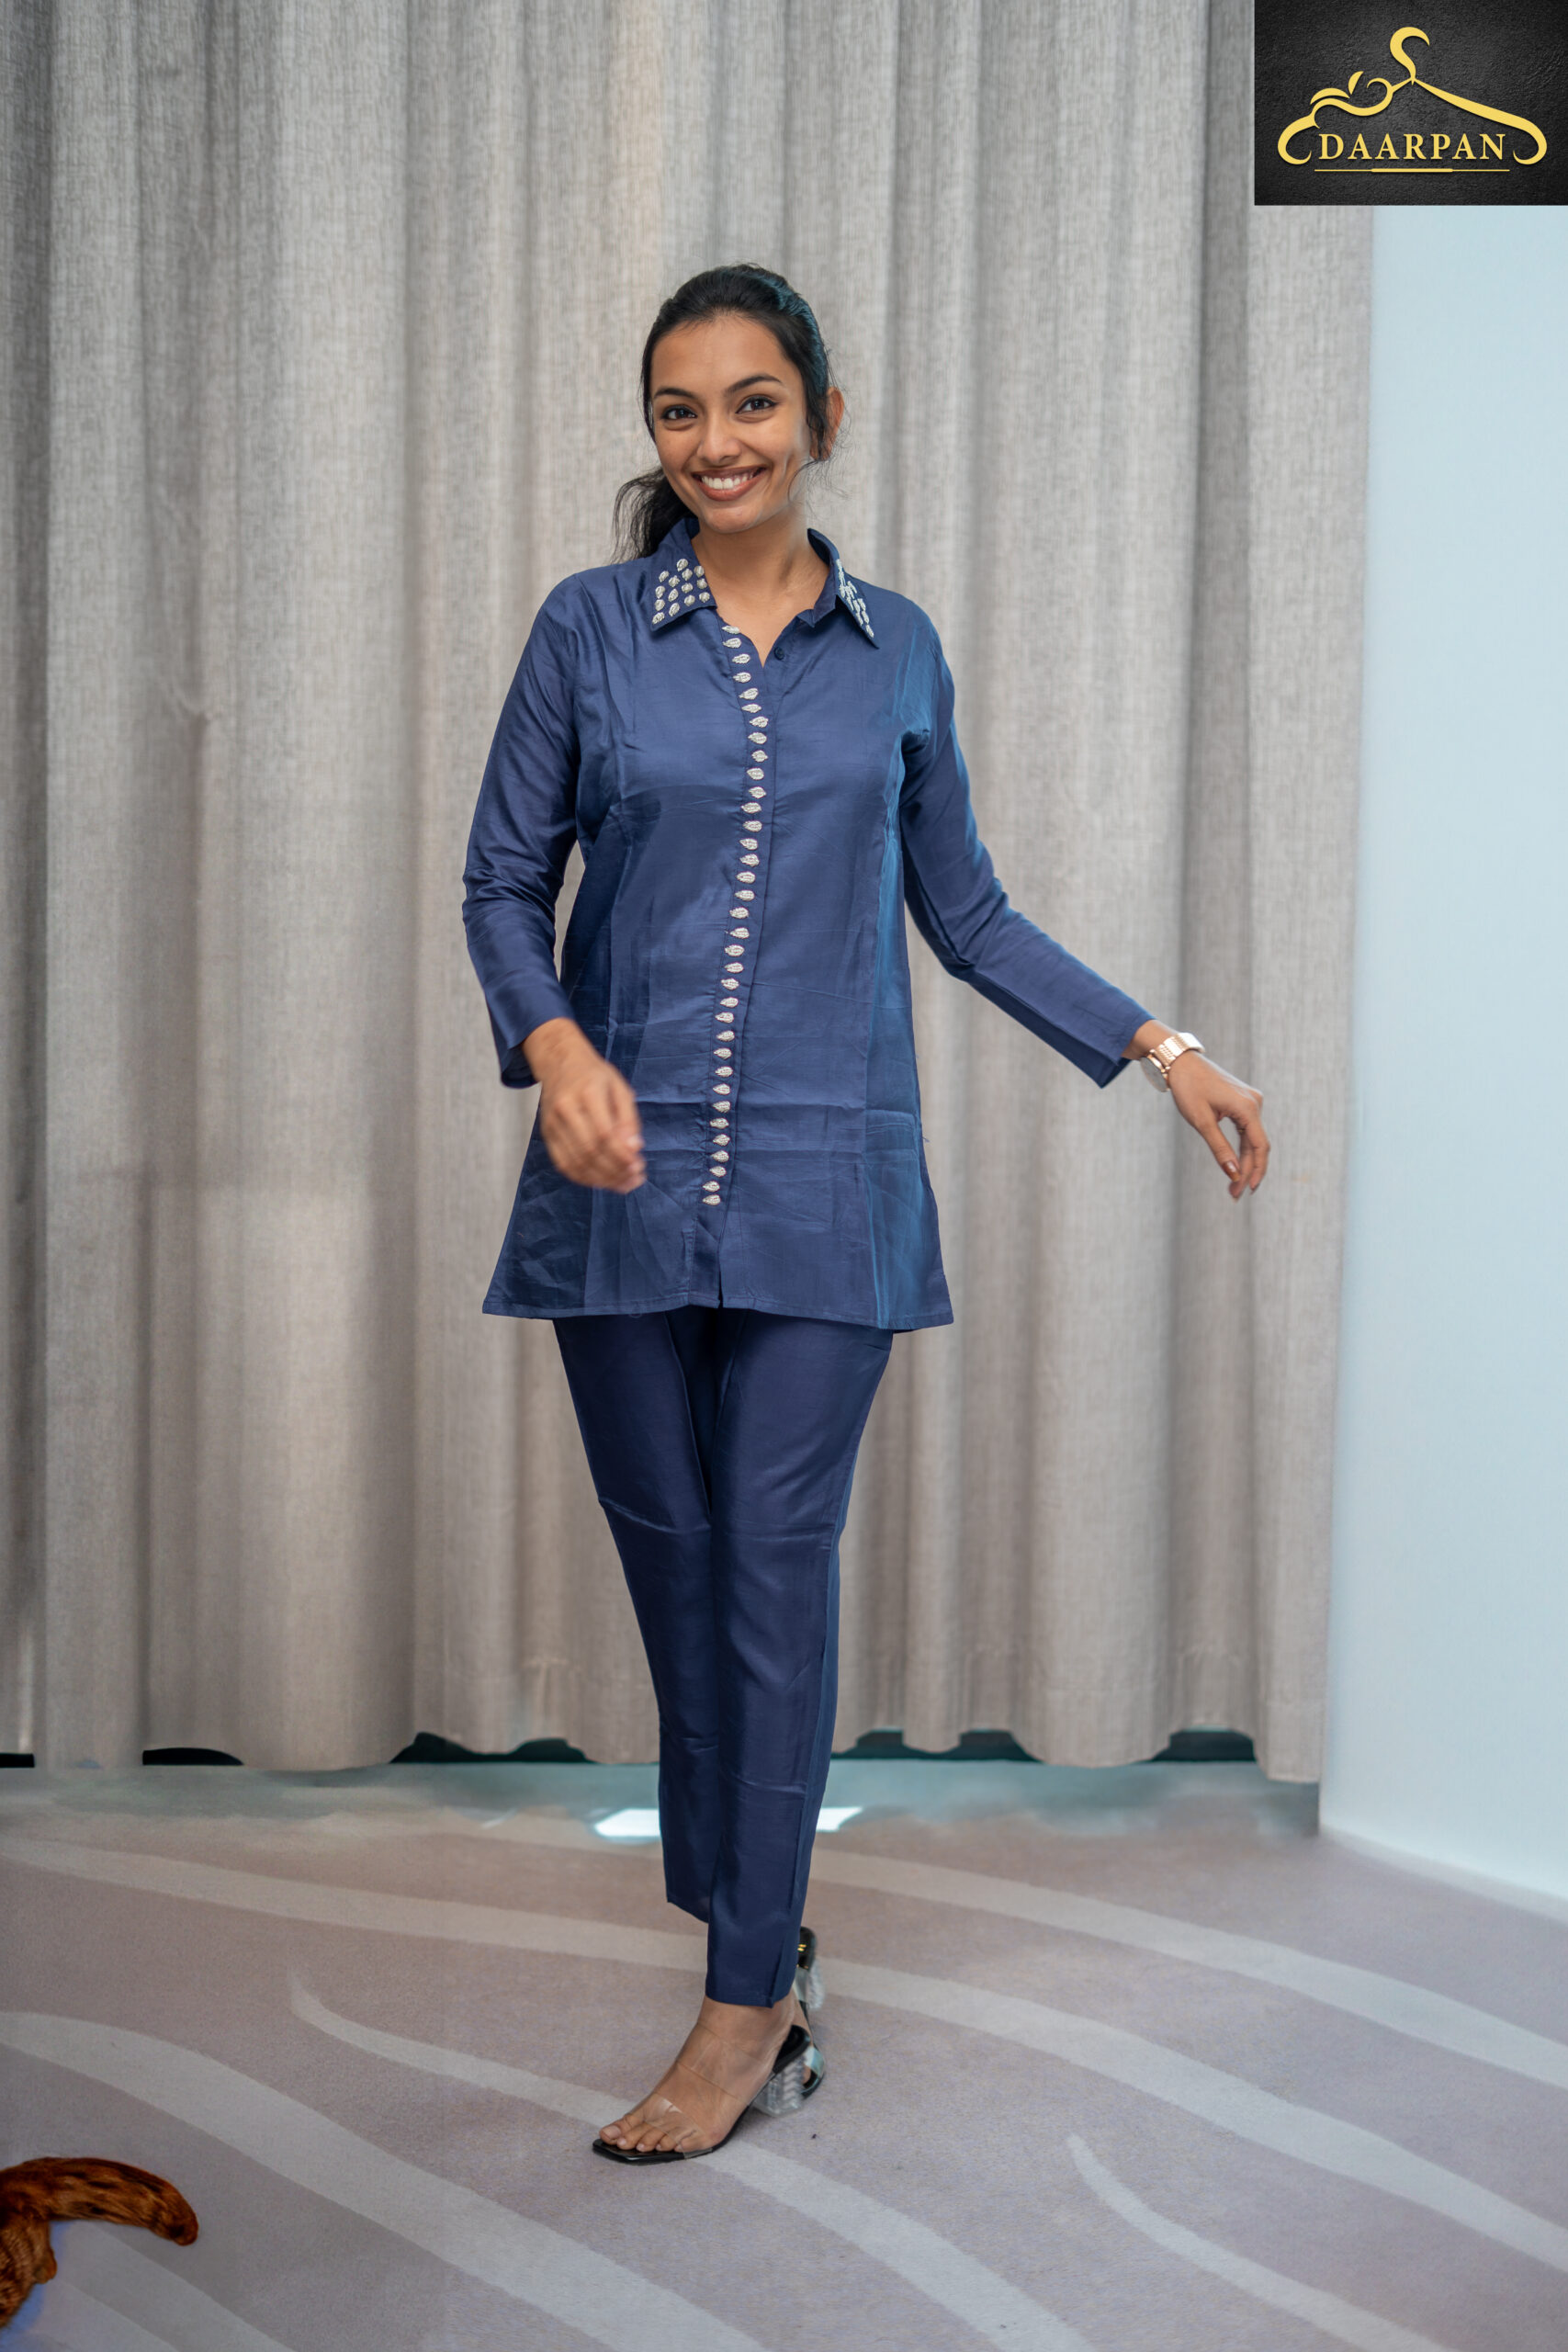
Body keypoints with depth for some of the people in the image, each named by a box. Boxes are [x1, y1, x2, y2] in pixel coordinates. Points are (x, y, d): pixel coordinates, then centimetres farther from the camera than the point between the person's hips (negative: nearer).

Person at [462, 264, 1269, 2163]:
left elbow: (965, 914, 12)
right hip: (623, 1168, 1)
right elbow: (503, 878, 3)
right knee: (669, 1552, 9)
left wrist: (1161, 1048, 7)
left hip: (823, 1177, 0)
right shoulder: (589, 628, 3)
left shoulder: (895, 653, 7)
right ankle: (738, 1895, 30)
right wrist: (552, 1041, -17)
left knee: (776, 1562, 0)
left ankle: (750, 2005, 11)